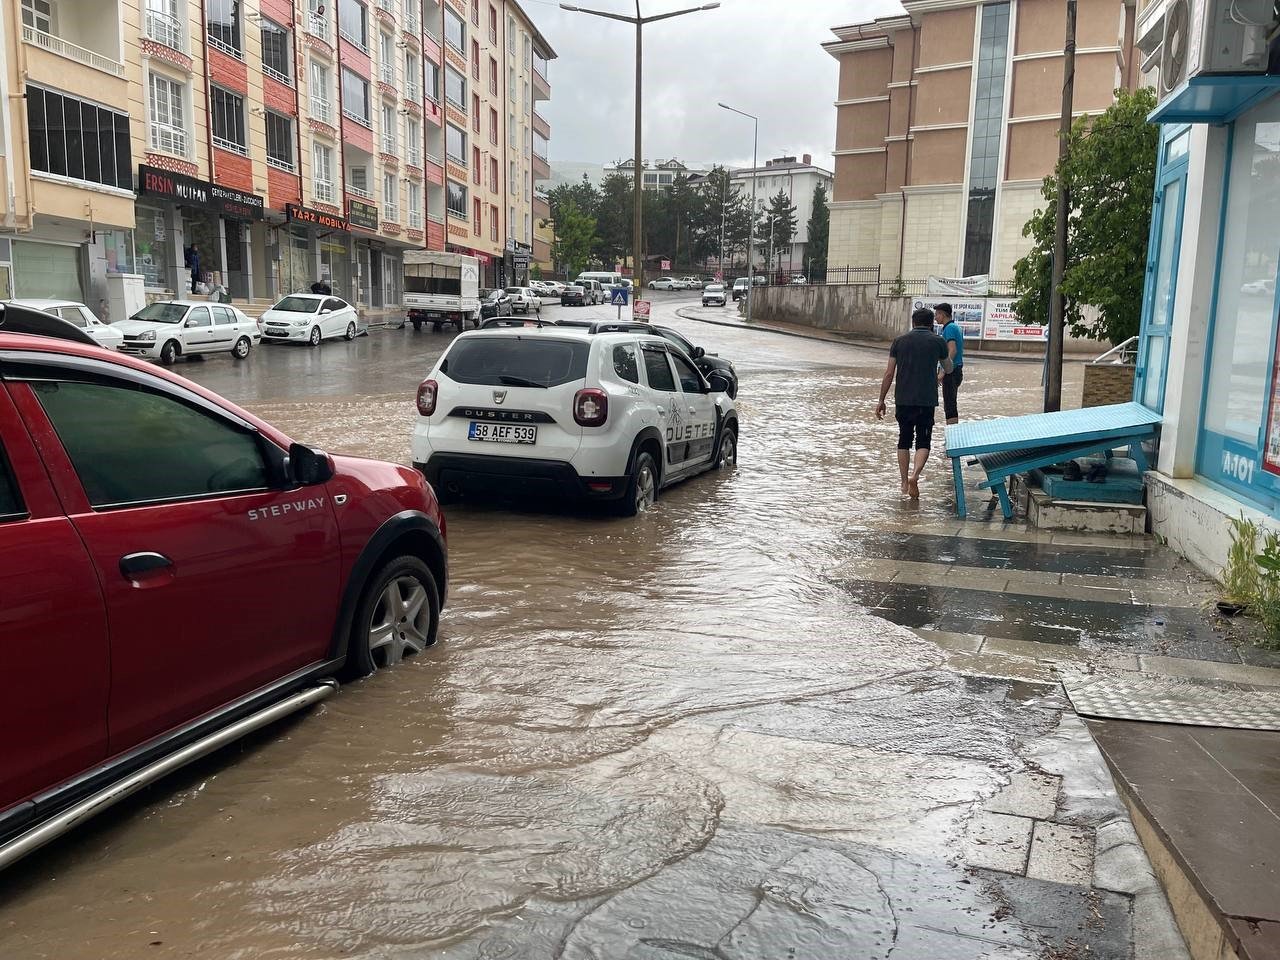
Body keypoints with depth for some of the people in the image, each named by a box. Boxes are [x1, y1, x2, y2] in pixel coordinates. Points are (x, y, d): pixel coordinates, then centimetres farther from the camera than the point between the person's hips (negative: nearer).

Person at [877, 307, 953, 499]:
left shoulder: (900, 341, 5)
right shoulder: (938, 341, 2)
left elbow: (889, 373, 2)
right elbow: (948, 369, 16)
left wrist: (881, 400, 7)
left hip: (903, 400, 2)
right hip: (926, 400, -2)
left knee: (904, 440, 15)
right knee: (923, 441, 5)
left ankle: (905, 483, 16)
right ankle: (915, 475, -19)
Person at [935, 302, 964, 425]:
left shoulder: (949, 328, -14)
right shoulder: (956, 326, 16)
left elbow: (952, 351, -25)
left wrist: (942, 373, -27)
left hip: (951, 372, -10)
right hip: (957, 370, 10)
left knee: (950, 406, -8)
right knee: (950, 405, 15)